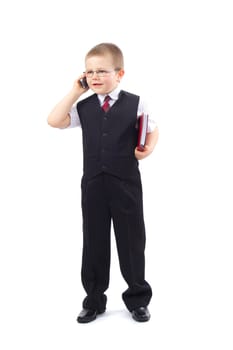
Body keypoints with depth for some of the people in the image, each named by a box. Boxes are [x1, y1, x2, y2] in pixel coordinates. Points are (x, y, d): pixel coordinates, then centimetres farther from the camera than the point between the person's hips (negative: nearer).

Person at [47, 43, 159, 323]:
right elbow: (54, 121, -4)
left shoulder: (135, 103, -2)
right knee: (93, 243, 10)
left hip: (126, 184, -2)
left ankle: (137, 299, 25)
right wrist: (75, 92, -3)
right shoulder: (83, 107, 5)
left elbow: (152, 131, 9)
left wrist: (148, 148, -11)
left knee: (132, 242, 8)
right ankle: (94, 300, 25)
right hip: (93, 184, 2)